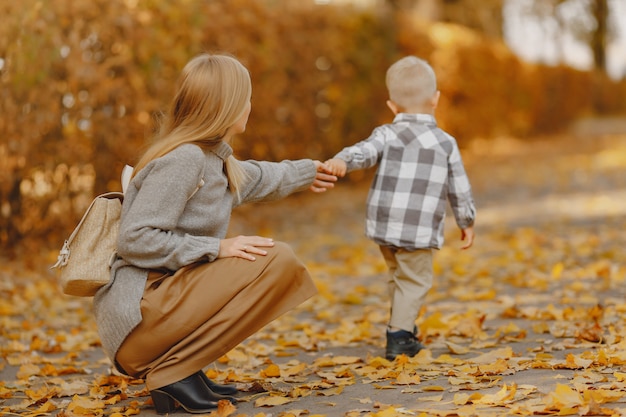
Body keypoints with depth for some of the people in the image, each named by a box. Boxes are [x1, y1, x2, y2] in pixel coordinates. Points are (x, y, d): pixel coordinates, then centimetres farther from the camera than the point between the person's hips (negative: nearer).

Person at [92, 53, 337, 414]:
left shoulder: (215, 159, 14)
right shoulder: (183, 160, -15)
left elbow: (254, 177, 39)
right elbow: (135, 240, -20)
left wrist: (306, 172, 53)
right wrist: (217, 248, -19)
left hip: (166, 299, 10)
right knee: (277, 260, -15)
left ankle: (182, 369, 8)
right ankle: (173, 372, -14)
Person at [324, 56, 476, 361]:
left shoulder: (387, 135, 2)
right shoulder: (445, 143, 3)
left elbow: (365, 152, -19)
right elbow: (459, 189, 8)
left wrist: (342, 161, -35)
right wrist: (467, 222, 20)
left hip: (384, 226, 3)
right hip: (419, 230, -3)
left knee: (399, 276, 23)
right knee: (415, 280, 8)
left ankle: (405, 327, 35)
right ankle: (399, 336, -4)